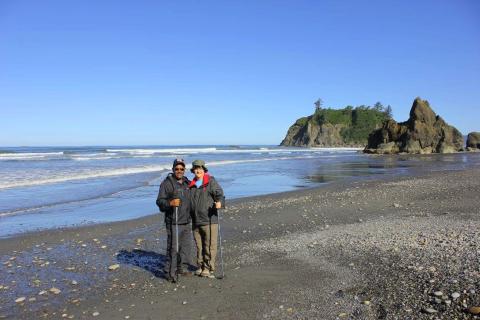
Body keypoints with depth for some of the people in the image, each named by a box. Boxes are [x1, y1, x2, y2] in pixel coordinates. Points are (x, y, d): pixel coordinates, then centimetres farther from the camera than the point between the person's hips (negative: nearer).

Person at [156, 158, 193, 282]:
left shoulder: (187, 183, 13)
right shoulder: (167, 183, -8)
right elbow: (160, 201, -13)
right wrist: (170, 203, -30)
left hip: (187, 222, 7)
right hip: (173, 222, -7)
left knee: (186, 246, 14)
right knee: (173, 248, -5)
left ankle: (182, 268, 30)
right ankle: (170, 273, 7)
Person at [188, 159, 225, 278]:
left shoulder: (211, 182, -3)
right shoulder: (192, 185, 14)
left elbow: (219, 194, -14)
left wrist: (219, 202, -34)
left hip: (209, 220, -5)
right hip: (196, 221, 6)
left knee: (210, 246, -1)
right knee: (199, 246, 14)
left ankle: (209, 268, 10)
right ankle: (200, 266, 27)